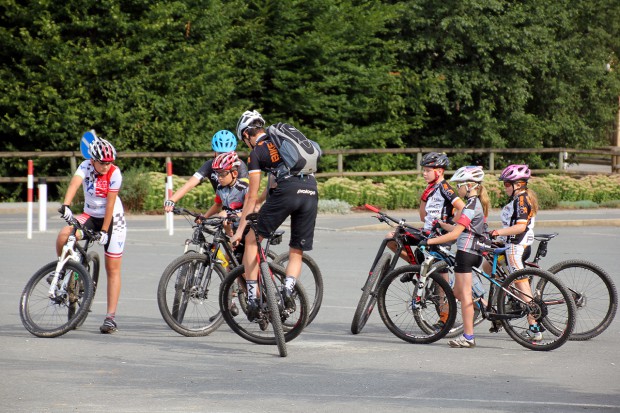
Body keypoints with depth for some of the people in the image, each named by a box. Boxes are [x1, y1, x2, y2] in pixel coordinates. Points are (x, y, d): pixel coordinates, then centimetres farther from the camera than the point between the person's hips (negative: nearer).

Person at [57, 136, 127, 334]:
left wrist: (104, 231, -20)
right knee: (63, 237, -25)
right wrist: (65, 205, -48)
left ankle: (111, 317, -2)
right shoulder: (85, 167, -12)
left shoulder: (115, 173, -18)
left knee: (113, 269, -5)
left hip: (112, 219, -3)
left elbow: (110, 204, -18)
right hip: (90, 215, 3)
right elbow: (75, 183, -30)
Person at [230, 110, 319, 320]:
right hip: (311, 192, 5)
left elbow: (252, 196, 10)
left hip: (287, 191, -5)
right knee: (296, 253, 15)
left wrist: (240, 230, 17)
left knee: (252, 239, 11)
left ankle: (252, 298, 4)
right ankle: (288, 288, -12)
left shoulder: (256, 153, 11)